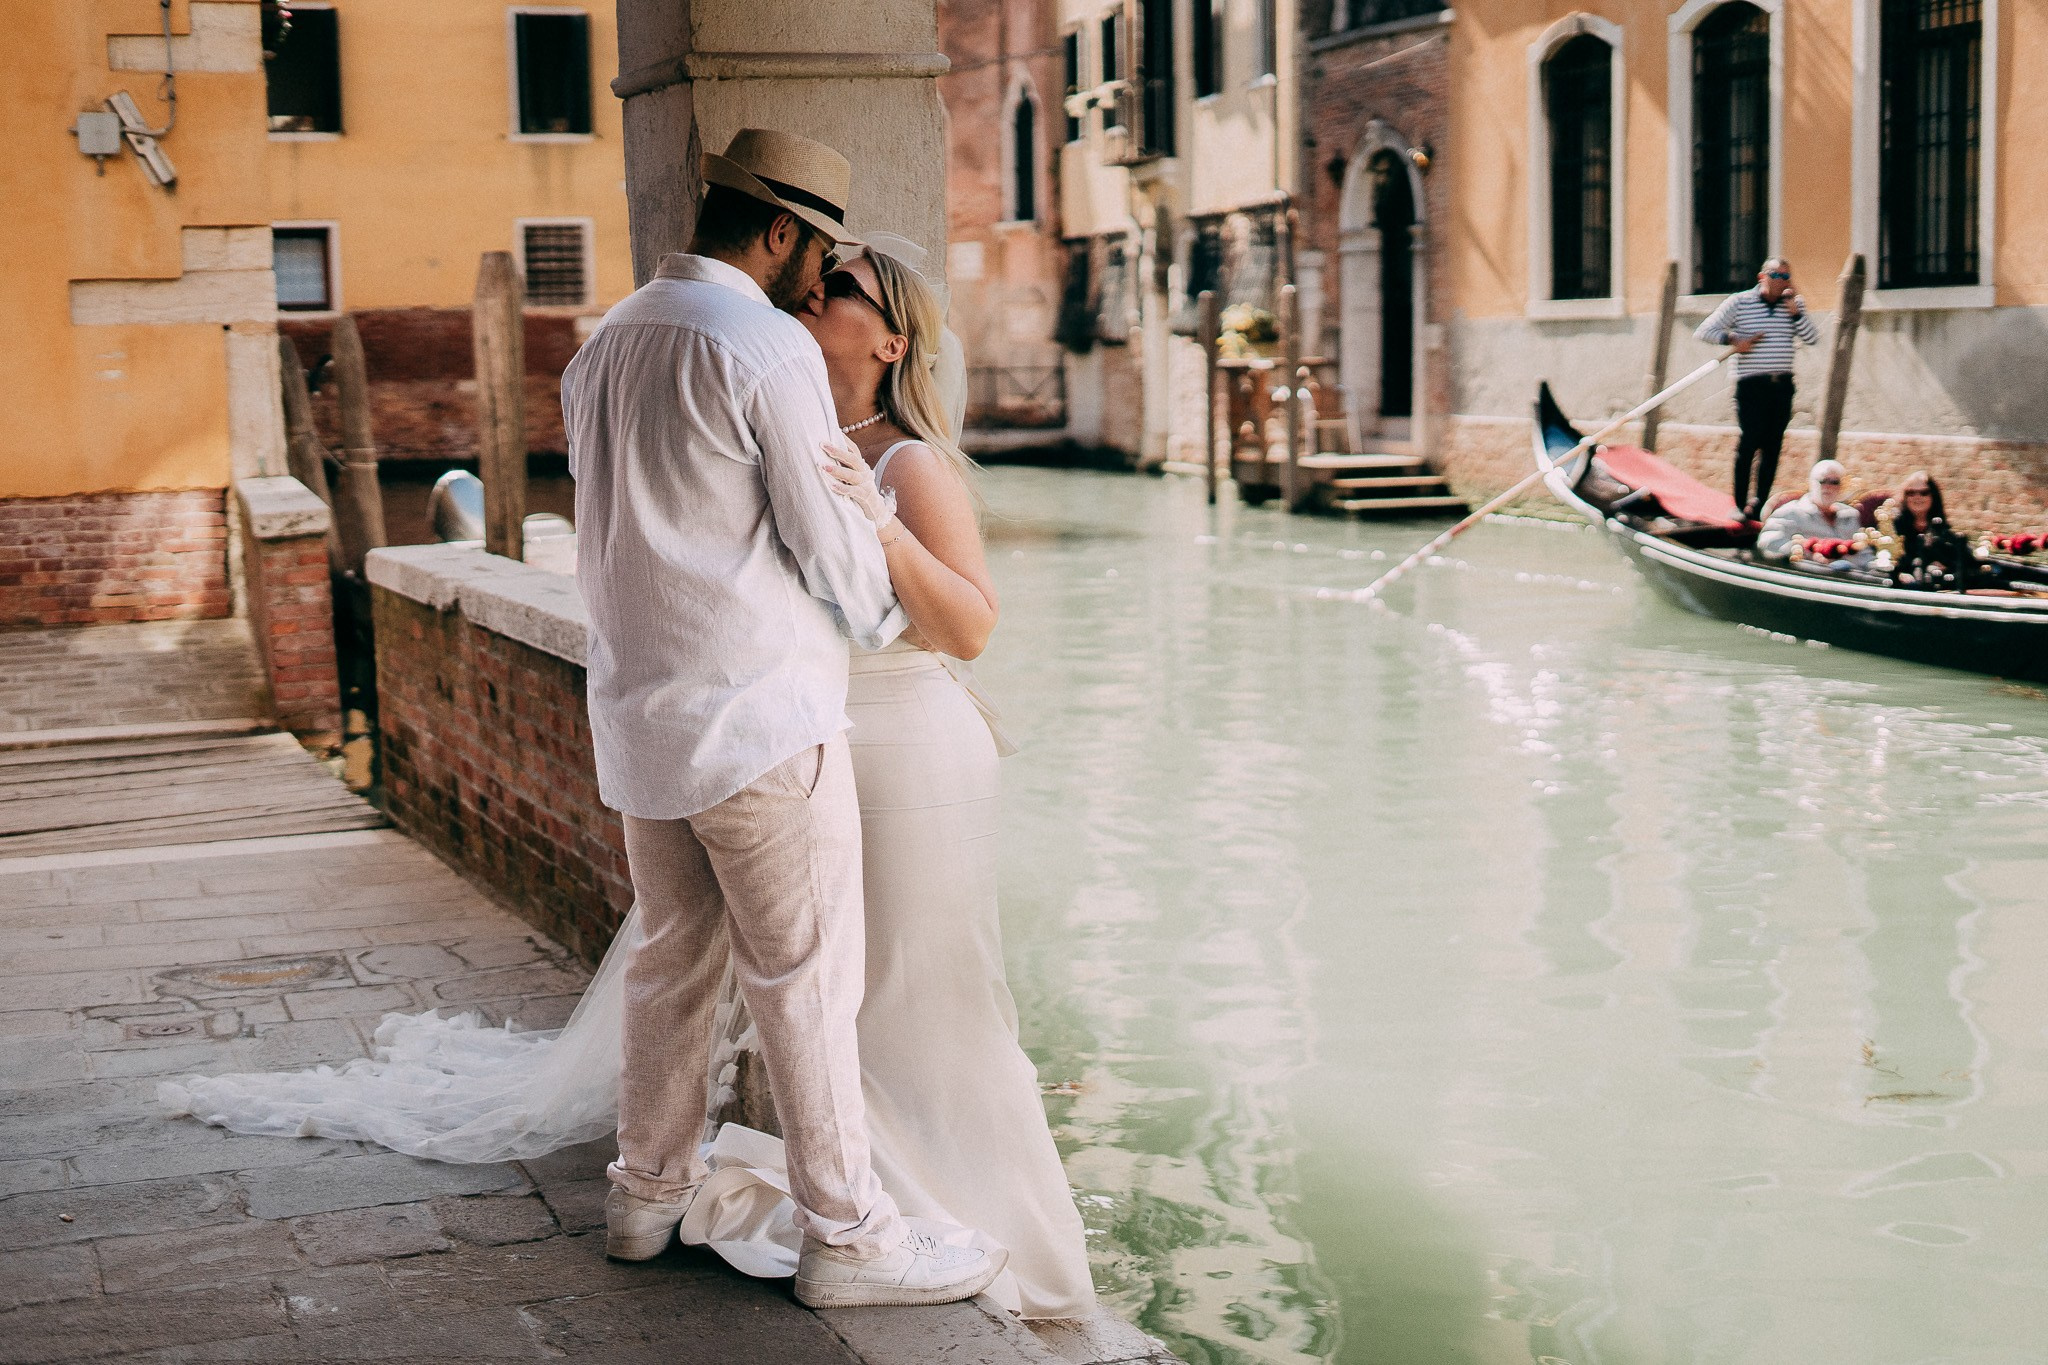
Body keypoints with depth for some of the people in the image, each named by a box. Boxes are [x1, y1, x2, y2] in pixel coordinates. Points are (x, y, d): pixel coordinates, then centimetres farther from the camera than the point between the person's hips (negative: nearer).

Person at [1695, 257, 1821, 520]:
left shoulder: (1795, 304, 10)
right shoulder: (1738, 303, 1)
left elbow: (1813, 340, 0)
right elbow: (1704, 331, 0)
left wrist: (1795, 311, -9)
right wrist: (1732, 340, -14)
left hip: (1782, 387, 4)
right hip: (1751, 385, -4)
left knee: (1772, 447, 4)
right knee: (1749, 442, -9)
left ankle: (1759, 505, 10)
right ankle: (1740, 506, -2)